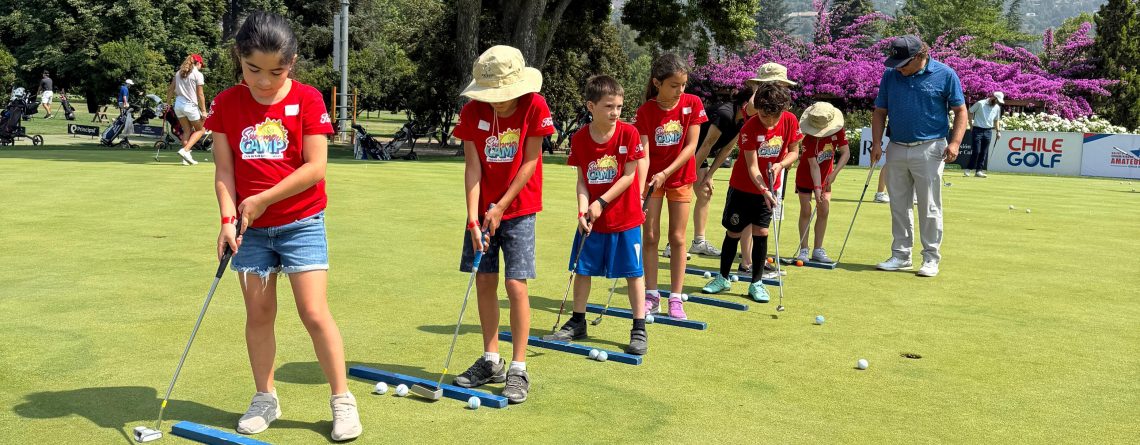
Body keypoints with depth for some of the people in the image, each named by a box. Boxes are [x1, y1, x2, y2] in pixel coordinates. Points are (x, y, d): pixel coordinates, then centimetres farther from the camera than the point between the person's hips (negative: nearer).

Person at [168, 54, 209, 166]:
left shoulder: (179, 73, 10)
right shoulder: (198, 74, -8)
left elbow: (170, 90, 11)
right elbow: (200, 95, -10)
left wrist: (167, 103, 19)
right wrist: (203, 111, -6)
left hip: (178, 104, 6)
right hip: (191, 105, -6)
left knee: (187, 130, 16)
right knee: (200, 130, 10)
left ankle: (186, 158, 13)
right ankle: (185, 150, -8)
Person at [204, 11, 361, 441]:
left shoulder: (307, 99, -8)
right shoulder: (226, 104, 1)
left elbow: (315, 168, -14)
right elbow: (224, 169, 0)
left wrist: (261, 200, -13)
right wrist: (228, 219, -12)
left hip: (301, 223, -3)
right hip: (251, 228, 3)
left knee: (314, 312, -5)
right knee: (258, 314, 9)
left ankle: (342, 399, 8)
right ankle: (265, 399, 24)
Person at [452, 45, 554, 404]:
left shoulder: (535, 106, -14)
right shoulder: (472, 111, -7)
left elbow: (529, 163, -11)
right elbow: (473, 167, -8)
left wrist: (500, 208, -12)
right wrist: (474, 218, -16)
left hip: (518, 209, -3)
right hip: (482, 209, 3)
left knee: (515, 284, -9)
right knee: (485, 282, 7)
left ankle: (518, 370, 0)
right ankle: (490, 361, 20)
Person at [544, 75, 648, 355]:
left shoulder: (629, 133, -11)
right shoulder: (579, 139, -4)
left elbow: (629, 176, -11)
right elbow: (582, 180, -1)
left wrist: (601, 203, -14)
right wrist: (583, 211, -15)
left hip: (625, 218, -3)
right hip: (592, 220, 3)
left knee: (633, 272, 2)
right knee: (582, 269, 11)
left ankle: (639, 329, 11)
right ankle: (577, 323, 27)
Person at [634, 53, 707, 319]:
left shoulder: (692, 104, -11)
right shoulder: (645, 111, -13)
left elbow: (691, 146, -13)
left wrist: (666, 173, -22)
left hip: (680, 177, 0)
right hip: (652, 177, 0)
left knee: (677, 238, 3)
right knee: (650, 236, 2)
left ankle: (676, 298, 8)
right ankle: (652, 296, 11)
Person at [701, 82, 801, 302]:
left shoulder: (791, 121, -13)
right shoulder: (750, 128, -23)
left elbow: (794, 152, -1)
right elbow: (752, 166, -23)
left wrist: (780, 164, -22)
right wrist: (763, 189, -38)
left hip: (769, 187, 2)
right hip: (742, 186, -2)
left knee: (760, 232, -2)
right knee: (733, 232, 5)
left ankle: (756, 283, 10)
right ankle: (723, 278, 22)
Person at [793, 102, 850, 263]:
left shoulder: (838, 131, -17)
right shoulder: (809, 139, -27)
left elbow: (846, 153, -16)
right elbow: (813, 165, -29)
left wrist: (834, 173, -26)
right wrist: (817, 188, -33)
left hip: (825, 177, 4)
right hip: (806, 177, -4)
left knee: (824, 212, 1)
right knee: (806, 211, -5)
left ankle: (818, 250, 7)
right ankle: (804, 250, 1)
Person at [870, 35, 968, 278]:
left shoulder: (945, 75, -4)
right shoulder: (890, 75, 5)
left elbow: (960, 111, 0)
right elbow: (880, 111, 10)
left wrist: (954, 142, -12)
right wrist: (877, 143, -1)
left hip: (929, 149, -4)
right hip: (896, 149, 4)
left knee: (929, 208, 0)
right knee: (899, 206, 9)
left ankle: (931, 259, 9)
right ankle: (901, 256, 19)